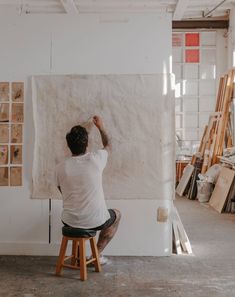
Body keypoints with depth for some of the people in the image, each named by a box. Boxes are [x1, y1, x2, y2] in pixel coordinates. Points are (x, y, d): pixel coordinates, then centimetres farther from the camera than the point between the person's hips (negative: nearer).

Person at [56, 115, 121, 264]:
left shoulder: (60, 168, -6)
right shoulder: (95, 159, -11)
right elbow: (108, 146, 14)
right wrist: (101, 127, 28)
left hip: (70, 222, 3)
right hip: (96, 221, -2)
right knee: (117, 215, 30)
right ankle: (97, 253, 24)